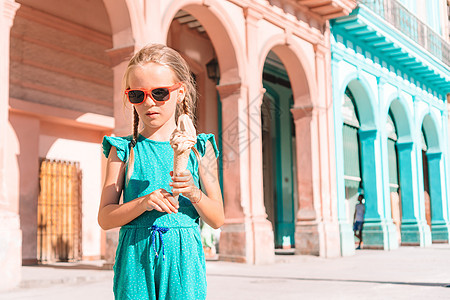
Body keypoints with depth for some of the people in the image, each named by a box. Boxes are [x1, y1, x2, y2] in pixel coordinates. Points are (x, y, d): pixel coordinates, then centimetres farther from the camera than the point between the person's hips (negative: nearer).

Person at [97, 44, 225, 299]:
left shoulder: (199, 148, 6)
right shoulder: (124, 149, 5)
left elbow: (218, 219, 5)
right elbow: (105, 218, 1)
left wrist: (194, 194, -14)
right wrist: (143, 202, -16)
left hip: (182, 256, 0)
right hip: (136, 255, 0)